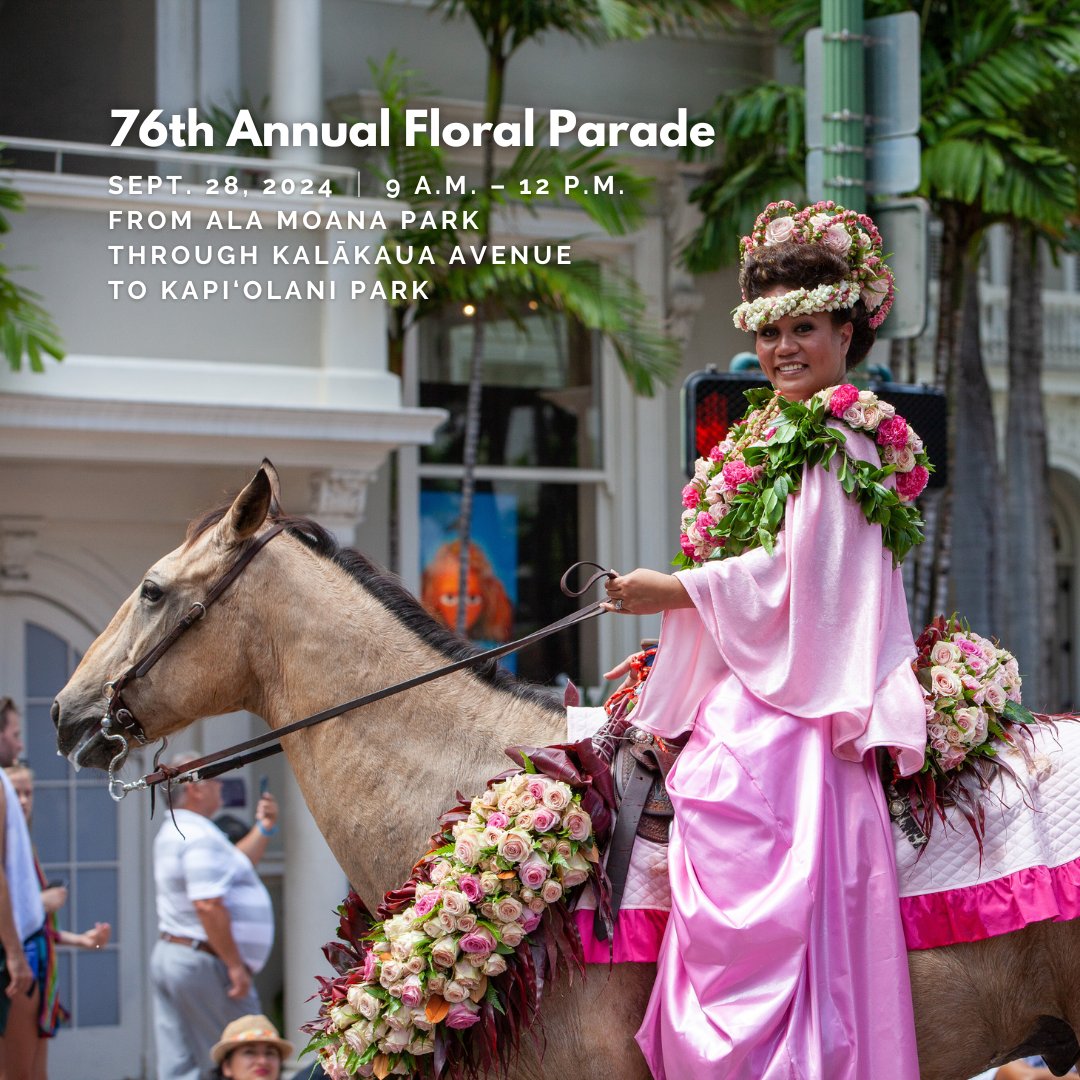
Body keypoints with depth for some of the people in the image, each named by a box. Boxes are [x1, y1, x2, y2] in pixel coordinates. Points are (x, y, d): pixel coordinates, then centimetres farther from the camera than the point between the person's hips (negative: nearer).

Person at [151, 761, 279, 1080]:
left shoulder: (173, 832, 17)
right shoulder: (200, 836, -16)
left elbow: (232, 866, 27)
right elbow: (208, 904, -25)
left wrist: (264, 829, 17)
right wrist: (235, 966, -22)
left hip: (167, 954, 10)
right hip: (202, 962, -10)